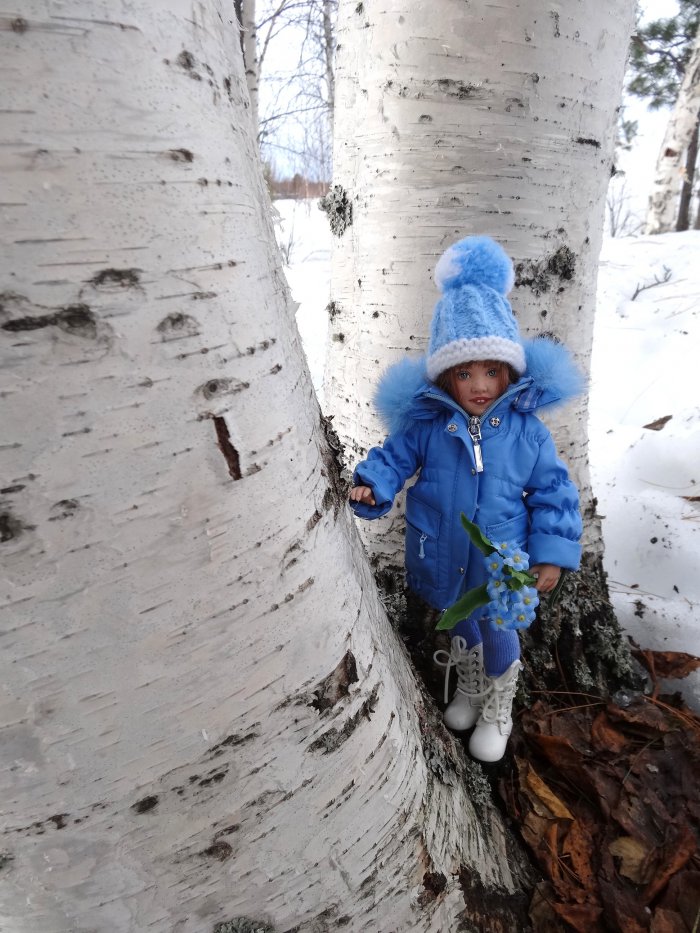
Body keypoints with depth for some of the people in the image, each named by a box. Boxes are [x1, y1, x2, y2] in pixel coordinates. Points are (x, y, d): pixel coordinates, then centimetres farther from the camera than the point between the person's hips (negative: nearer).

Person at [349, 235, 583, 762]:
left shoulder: (527, 430, -15)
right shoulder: (427, 425, -15)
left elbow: (553, 492, -8)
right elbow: (395, 457, -5)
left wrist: (552, 554, -11)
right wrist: (371, 486, -26)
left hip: (502, 566, -1)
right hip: (445, 560, 2)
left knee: (497, 634, 19)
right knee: (461, 627, 27)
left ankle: (498, 710, 51)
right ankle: (468, 688, 59)